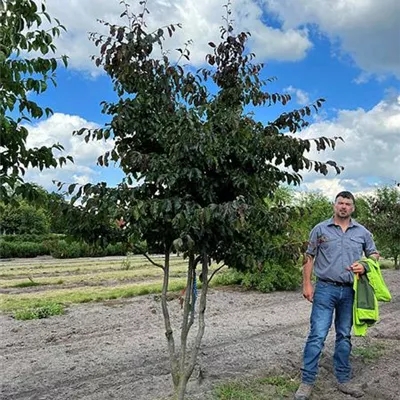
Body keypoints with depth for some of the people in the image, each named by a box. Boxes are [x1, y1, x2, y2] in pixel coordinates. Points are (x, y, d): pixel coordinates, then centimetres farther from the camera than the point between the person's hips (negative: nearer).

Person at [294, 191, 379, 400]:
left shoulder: (362, 232, 7)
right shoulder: (320, 229, 1)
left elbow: (374, 255, 13)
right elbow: (309, 257, 3)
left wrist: (365, 266, -9)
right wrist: (307, 284, -4)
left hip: (350, 291, 3)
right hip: (325, 289, -3)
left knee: (344, 336, 14)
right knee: (317, 335, -5)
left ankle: (343, 380, 26)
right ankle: (307, 382, 3)